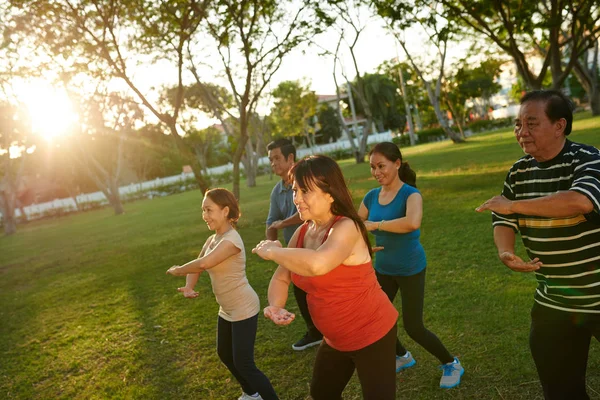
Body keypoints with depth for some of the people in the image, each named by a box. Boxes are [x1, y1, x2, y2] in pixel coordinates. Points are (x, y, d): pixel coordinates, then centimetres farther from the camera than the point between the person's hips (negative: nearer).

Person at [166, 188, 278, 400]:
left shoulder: (231, 240, -24)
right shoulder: (212, 240, 5)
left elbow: (203, 264, -35)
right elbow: (197, 265, 6)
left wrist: (177, 270, -18)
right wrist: (188, 287, -14)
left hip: (244, 310, -10)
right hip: (227, 310, 10)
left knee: (244, 364, -7)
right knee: (224, 355, 24)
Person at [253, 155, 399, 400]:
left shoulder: (346, 228, -27)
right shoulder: (302, 232, -3)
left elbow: (317, 264, -47)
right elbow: (281, 278, 5)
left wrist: (272, 251, -30)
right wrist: (275, 307, -17)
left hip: (372, 334, -8)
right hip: (336, 338, 9)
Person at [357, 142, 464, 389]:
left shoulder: (410, 194, -20)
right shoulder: (371, 197, -3)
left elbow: (413, 222, -42)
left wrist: (375, 225, -34)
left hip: (410, 269, -6)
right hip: (383, 268, 6)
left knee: (413, 327, -1)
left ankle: (451, 364, 26)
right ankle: (403, 357, 40)